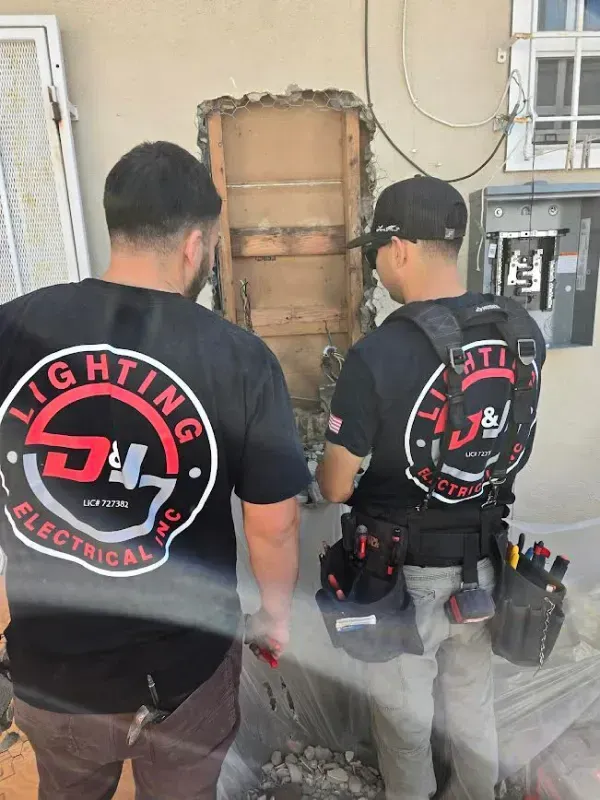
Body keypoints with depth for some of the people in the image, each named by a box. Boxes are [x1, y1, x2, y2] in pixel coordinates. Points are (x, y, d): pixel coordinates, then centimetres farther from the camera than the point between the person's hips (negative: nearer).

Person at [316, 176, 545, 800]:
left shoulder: (378, 354, -27)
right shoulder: (523, 331, -7)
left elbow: (335, 487, -17)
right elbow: (513, 449, 6)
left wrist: (329, 467, 4)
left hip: (405, 570, -5)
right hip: (485, 559, 6)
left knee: (403, 707, 22)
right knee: (472, 698, 28)